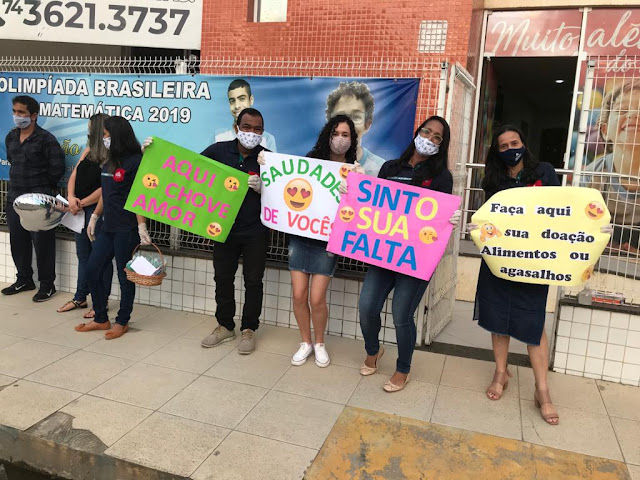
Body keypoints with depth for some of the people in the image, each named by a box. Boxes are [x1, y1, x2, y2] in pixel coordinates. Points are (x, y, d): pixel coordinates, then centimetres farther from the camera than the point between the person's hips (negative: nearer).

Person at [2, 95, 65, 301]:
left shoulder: (46, 139, -12)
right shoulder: (11, 137, 10)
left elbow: (58, 168, -11)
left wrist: (45, 186, 0)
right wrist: (18, 182, 16)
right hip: (14, 198, 7)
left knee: (42, 243, -1)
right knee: (18, 241, 14)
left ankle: (47, 285, 10)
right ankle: (24, 280, 29)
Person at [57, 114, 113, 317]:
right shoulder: (89, 151, 13)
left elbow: (105, 188, -18)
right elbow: (74, 176, 10)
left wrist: (81, 203, -11)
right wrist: (71, 198, -6)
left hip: (98, 209, -8)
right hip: (81, 209, 8)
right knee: (83, 255, 15)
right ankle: (80, 298, 26)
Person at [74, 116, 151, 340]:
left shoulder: (135, 161, -11)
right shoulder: (110, 161, 15)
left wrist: (142, 226, -20)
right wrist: (95, 217, 21)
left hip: (126, 229, -9)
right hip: (108, 227, 9)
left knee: (125, 276, 3)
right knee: (93, 270, 11)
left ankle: (122, 322, 19)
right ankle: (101, 319, 24)